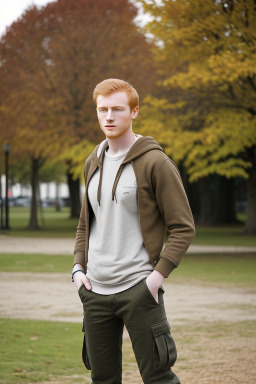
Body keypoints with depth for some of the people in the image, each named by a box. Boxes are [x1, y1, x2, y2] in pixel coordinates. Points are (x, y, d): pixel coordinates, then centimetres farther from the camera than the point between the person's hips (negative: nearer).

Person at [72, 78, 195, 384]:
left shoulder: (154, 162, -7)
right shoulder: (93, 163, 13)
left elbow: (183, 227, -7)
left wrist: (159, 273, -15)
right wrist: (78, 267, 9)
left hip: (138, 289, -6)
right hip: (95, 291, 6)